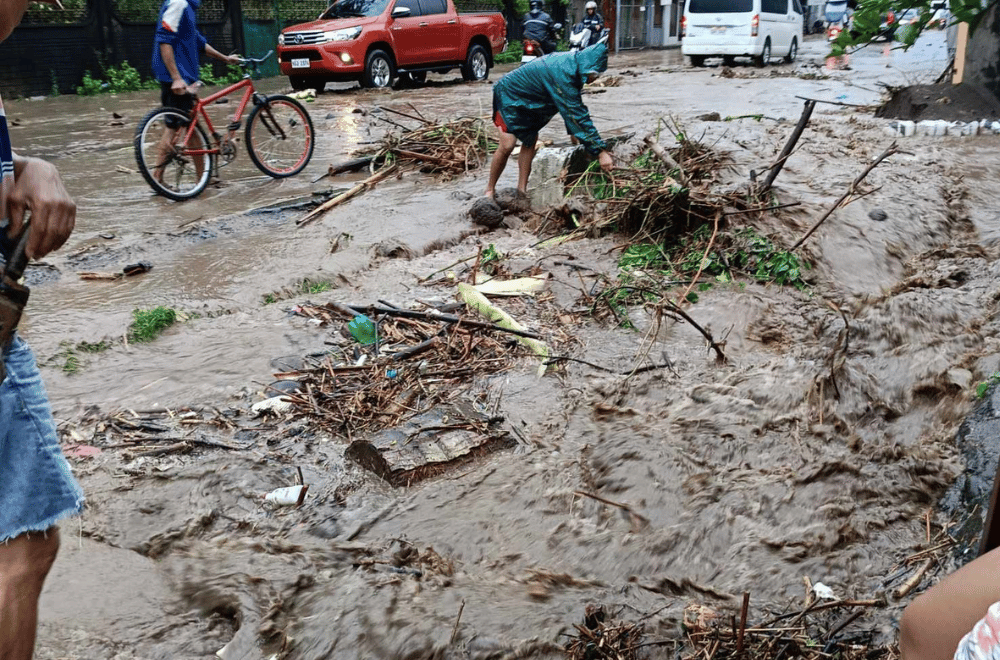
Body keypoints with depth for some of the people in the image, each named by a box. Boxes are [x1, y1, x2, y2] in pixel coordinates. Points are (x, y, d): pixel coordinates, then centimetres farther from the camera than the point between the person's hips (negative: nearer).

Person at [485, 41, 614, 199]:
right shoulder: (562, 74, -35)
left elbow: (574, 108, 6)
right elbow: (575, 115, -37)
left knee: (530, 142, 5)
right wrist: (600, 152, -35)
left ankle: (522, 189, 11)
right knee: (507, 146, -16)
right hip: (509, 95, -10)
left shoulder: (569, 62, -6)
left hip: (526, 102, 10)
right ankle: (490, 189, 1)